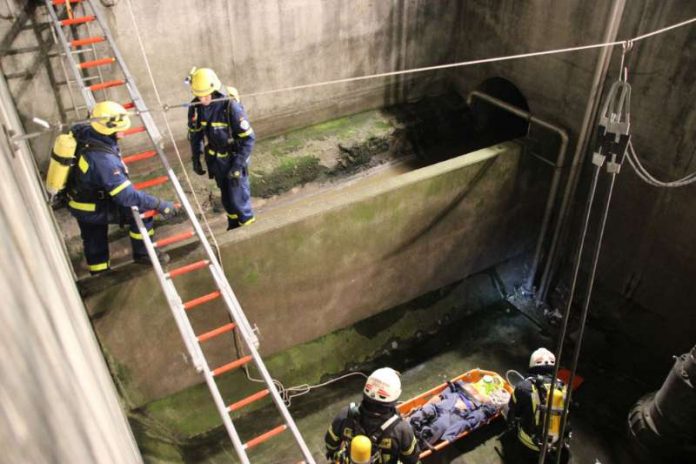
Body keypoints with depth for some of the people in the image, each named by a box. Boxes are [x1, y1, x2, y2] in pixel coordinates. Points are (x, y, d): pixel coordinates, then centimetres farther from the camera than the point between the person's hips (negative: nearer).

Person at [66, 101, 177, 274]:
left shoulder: (82, 131, -12)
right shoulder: (103, 160, -36)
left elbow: (74, 129, 16)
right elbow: (127, 196, -34)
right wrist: (160, 205, -27)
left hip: (75, 202, 8)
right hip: (92, 209, -8)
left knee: (95, 243, 20)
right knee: (140, 209, -3)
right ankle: (142, 254, 12)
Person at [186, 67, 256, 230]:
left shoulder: (231, 106, -28)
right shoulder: (196, 106, -11)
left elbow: (249, 138, -23)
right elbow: (194, 133, 7)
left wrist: (238, 166, -24)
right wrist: (196, 159, 6)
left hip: (234, 159, -5)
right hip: (215, 160, 5)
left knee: (238, 197, 2)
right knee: (226, 197, 21)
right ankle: (234, 227, 43)